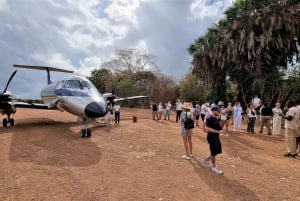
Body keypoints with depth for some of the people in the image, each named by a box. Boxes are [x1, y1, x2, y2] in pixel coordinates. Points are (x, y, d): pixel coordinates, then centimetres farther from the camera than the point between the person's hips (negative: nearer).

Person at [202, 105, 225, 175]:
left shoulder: (216, 118, 9)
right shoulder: (209, 118, -20)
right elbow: (208, 129, -25)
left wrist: (221, 130, 5)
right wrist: (218, 131, -26)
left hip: (216, 137, 9)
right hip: (211, 137, -9)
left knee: (218, 151, 16)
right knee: (214, 153, 4)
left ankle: (206, 159, 34)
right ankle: (213, 167, 23)